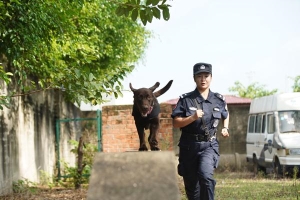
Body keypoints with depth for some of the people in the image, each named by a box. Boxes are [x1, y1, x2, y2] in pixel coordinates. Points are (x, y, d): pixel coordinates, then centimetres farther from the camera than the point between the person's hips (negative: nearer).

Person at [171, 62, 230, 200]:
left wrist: (225, 128, 10)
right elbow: (175, 123, -8)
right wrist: (193, 117, -22)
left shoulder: (219, 100, 4)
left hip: (209, 145, 0)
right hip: (189, 146, 0)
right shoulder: (186, 100, -4)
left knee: (206, 175, -27)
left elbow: (225, 115, 27)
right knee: (191, 184, 9)